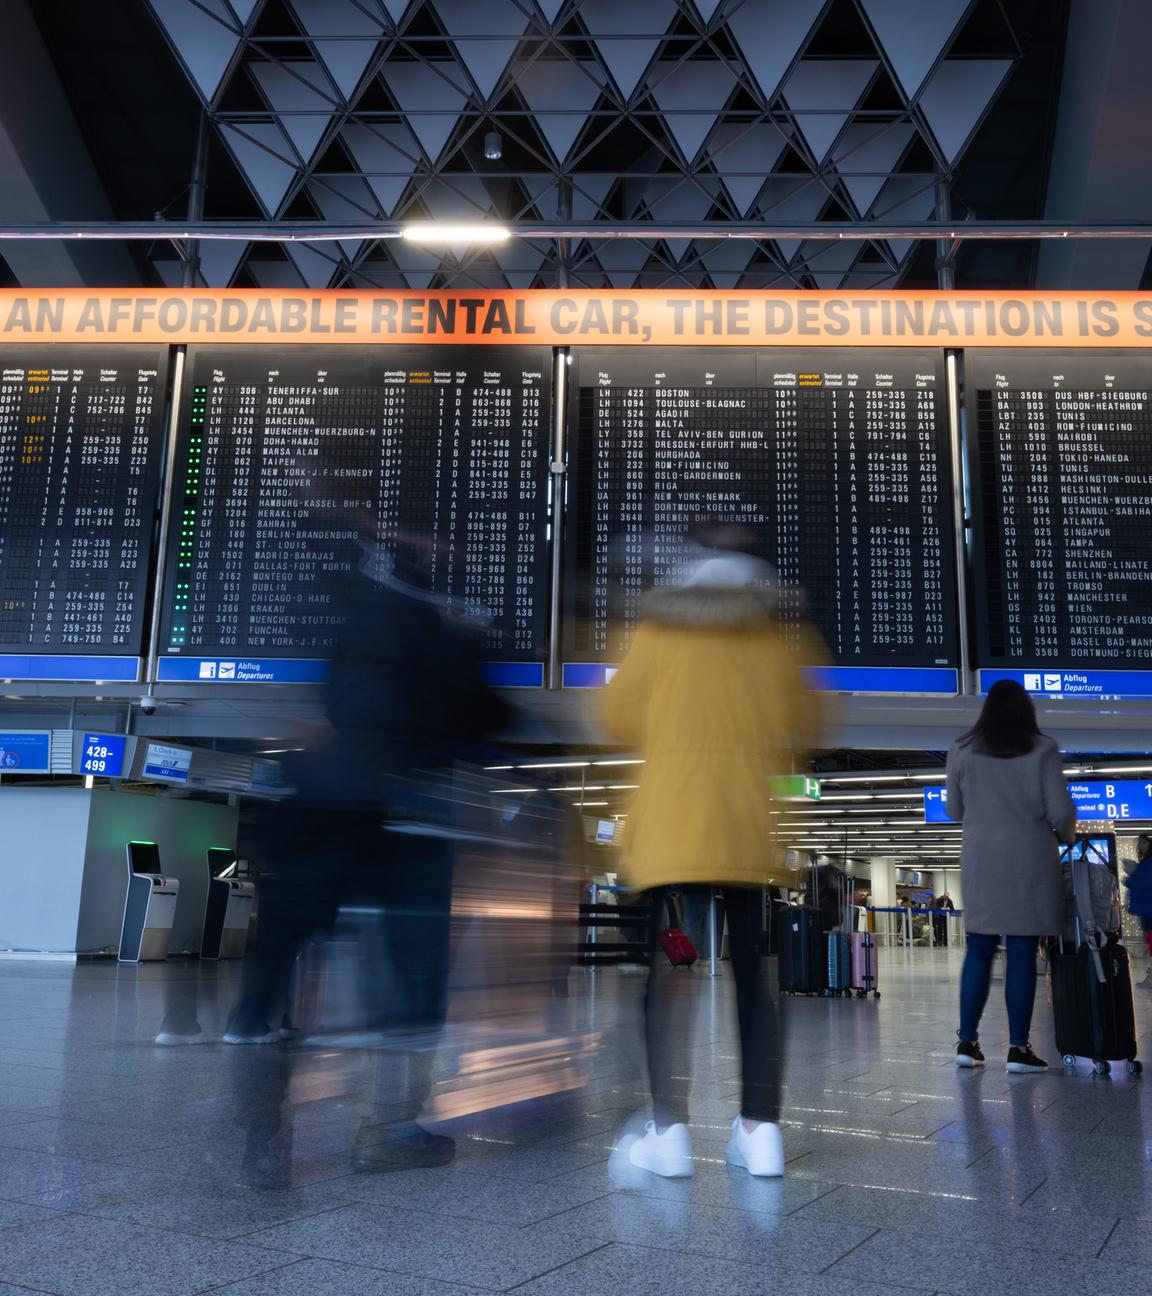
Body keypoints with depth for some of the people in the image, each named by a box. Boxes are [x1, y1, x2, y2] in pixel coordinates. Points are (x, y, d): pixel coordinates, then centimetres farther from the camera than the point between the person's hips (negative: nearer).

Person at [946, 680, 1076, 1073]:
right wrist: (1067, 837, 17)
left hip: (980, 859, 2)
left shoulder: (962, 750, 1)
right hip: (1030, 859, -2)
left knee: (978, 950, 9)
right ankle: (1018, 1048, 5)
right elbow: (1061, 811, -4)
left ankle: (967, 1042, 10)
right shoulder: (1042, 750, -5)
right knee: (1022, 954, 2)